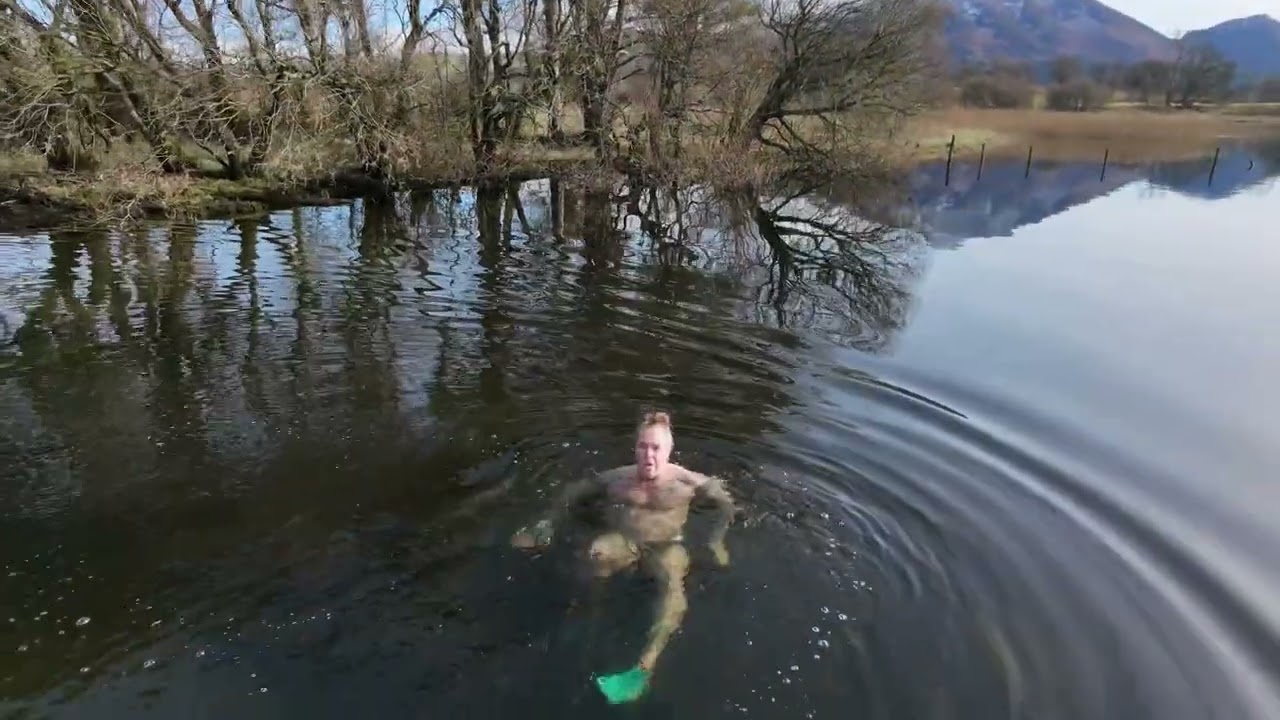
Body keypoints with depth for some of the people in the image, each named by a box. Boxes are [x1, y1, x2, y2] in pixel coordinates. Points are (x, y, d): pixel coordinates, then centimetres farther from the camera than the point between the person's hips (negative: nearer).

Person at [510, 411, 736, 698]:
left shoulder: (684, 481, -5)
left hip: (665, 546, -1)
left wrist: (716, 541, -3)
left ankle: (644, 666, -50)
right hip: (624, 542, 2)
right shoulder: (617, 478, 0)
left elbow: (726, 502, 5)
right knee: (595, 555, -36)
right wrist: (547, 523, 4)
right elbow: (573, 491, 10)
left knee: (674, 583, -36)